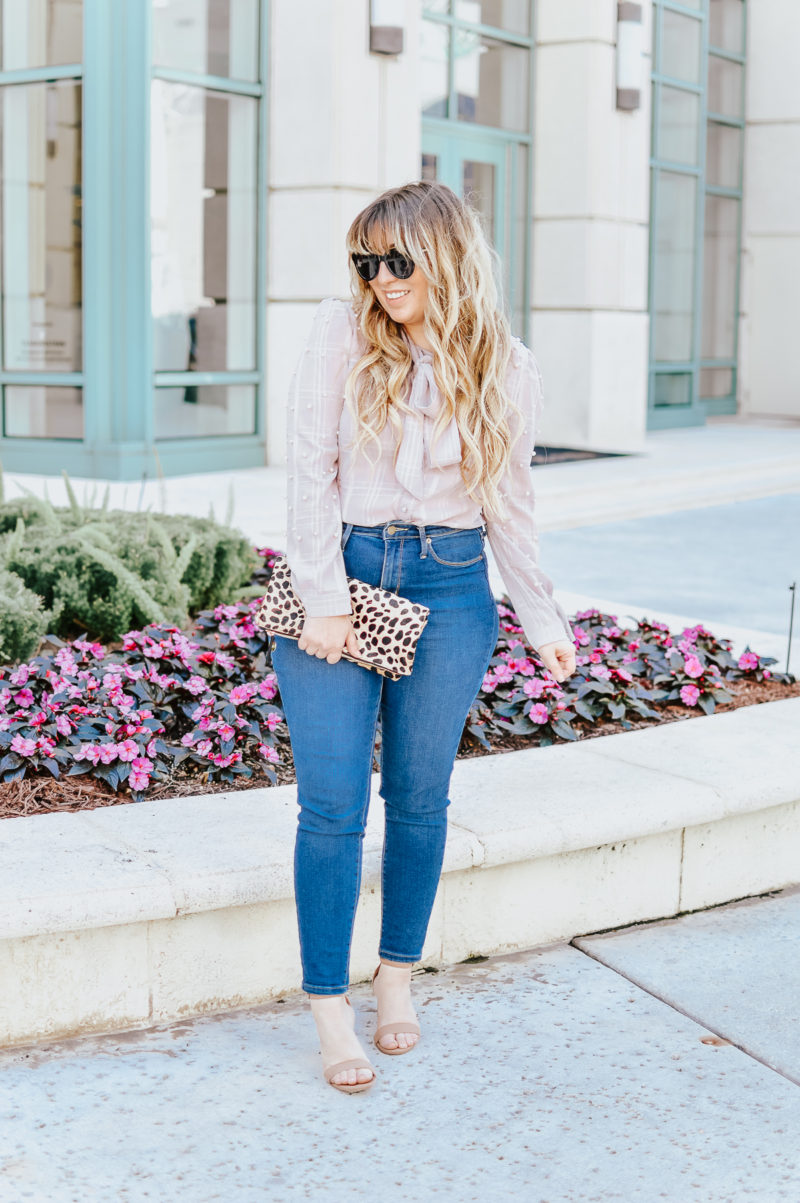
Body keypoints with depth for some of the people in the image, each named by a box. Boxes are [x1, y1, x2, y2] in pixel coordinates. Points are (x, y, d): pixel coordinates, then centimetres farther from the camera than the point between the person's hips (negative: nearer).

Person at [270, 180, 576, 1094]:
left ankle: (397, 978, 27)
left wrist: (543, 620, 12)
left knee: (420, 798, 8)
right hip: (337, 576, -1)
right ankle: (329, 1008, 7)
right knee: (333, 804, -4)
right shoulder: (342, 334, -4)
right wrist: (325, 601, -11)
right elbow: (310, 468, -6)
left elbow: (507, 503, 11)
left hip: (449, 588, 2)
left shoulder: (505, 370, 2)